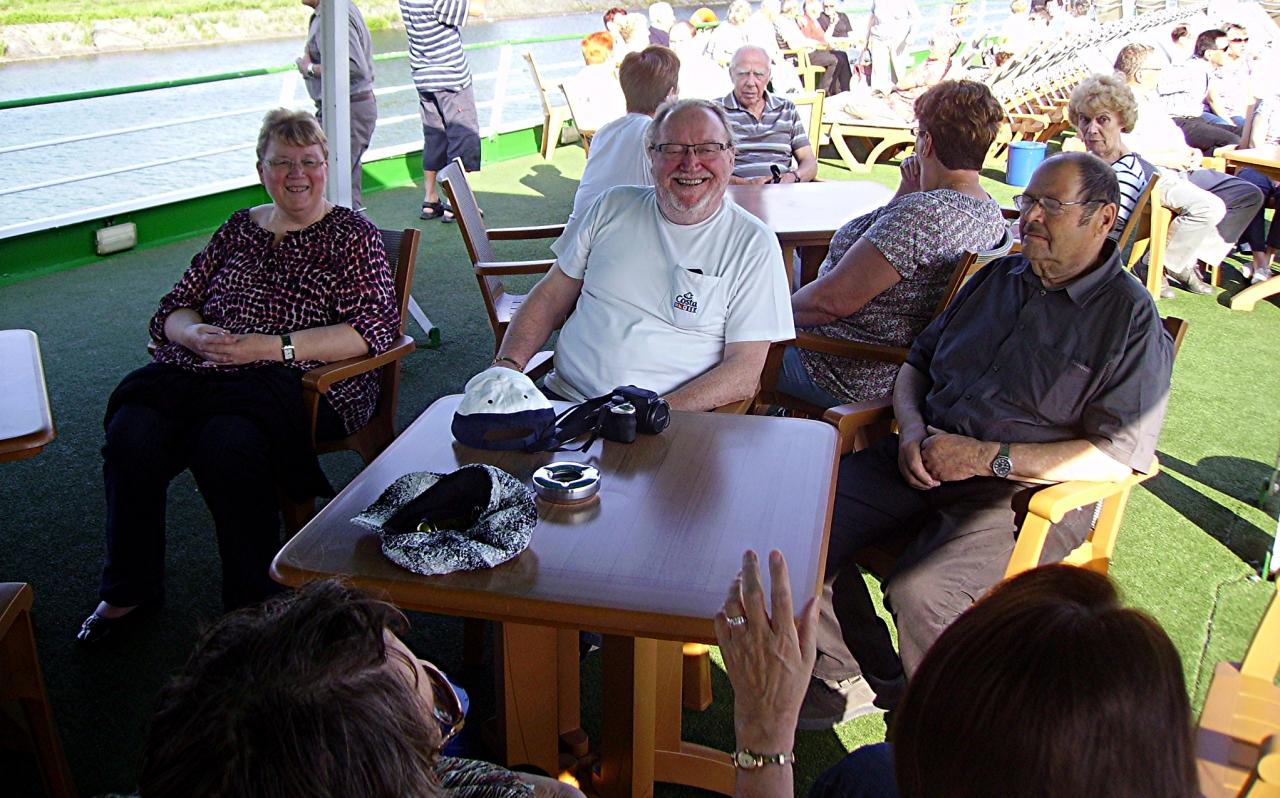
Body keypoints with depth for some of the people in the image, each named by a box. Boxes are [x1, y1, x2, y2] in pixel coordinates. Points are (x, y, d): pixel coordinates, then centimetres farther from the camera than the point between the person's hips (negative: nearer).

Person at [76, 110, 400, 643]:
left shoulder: (353, 235, 6)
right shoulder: (238, 229, 20)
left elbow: (375, 329, -8)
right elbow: (173, 308, 20)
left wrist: (271, 346, -15)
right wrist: (194, 333, -6)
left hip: (301, 382, -4)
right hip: (200, 373, 5)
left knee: (226, 441, -34)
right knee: (131, 433, -23)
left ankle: (252, 600, -15)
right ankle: (129, 590, -2)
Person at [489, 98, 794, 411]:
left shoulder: (754, 244, 1)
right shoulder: (613, 206, 12)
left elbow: (745, 370, -5)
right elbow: (551, 297, 16)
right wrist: (508, 364, -2)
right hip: (561, 397, 2)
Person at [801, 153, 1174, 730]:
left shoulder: (1132, 321, -3)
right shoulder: (996, 277, 17)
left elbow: (1117, 456, -12)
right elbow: (919, 360, 24)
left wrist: (986, 457, -17)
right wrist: (911, 428, 2)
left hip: (1025, 492, -6)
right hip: (926, 461, 6)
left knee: (919, 590, -31)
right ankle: (854, 676, 3)